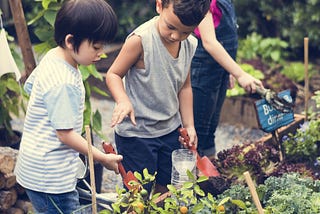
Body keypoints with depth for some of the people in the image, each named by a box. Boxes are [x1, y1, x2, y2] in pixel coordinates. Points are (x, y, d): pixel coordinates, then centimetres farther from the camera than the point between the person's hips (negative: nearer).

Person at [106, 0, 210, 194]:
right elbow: (113, 74, -13)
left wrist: (189, 125, 7)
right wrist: (123, 100, -31)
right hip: (136, 132, -6)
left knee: (166, 191, 17)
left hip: (170, 131, 6)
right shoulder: (140, 40, -22)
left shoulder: (190, 44, -2)